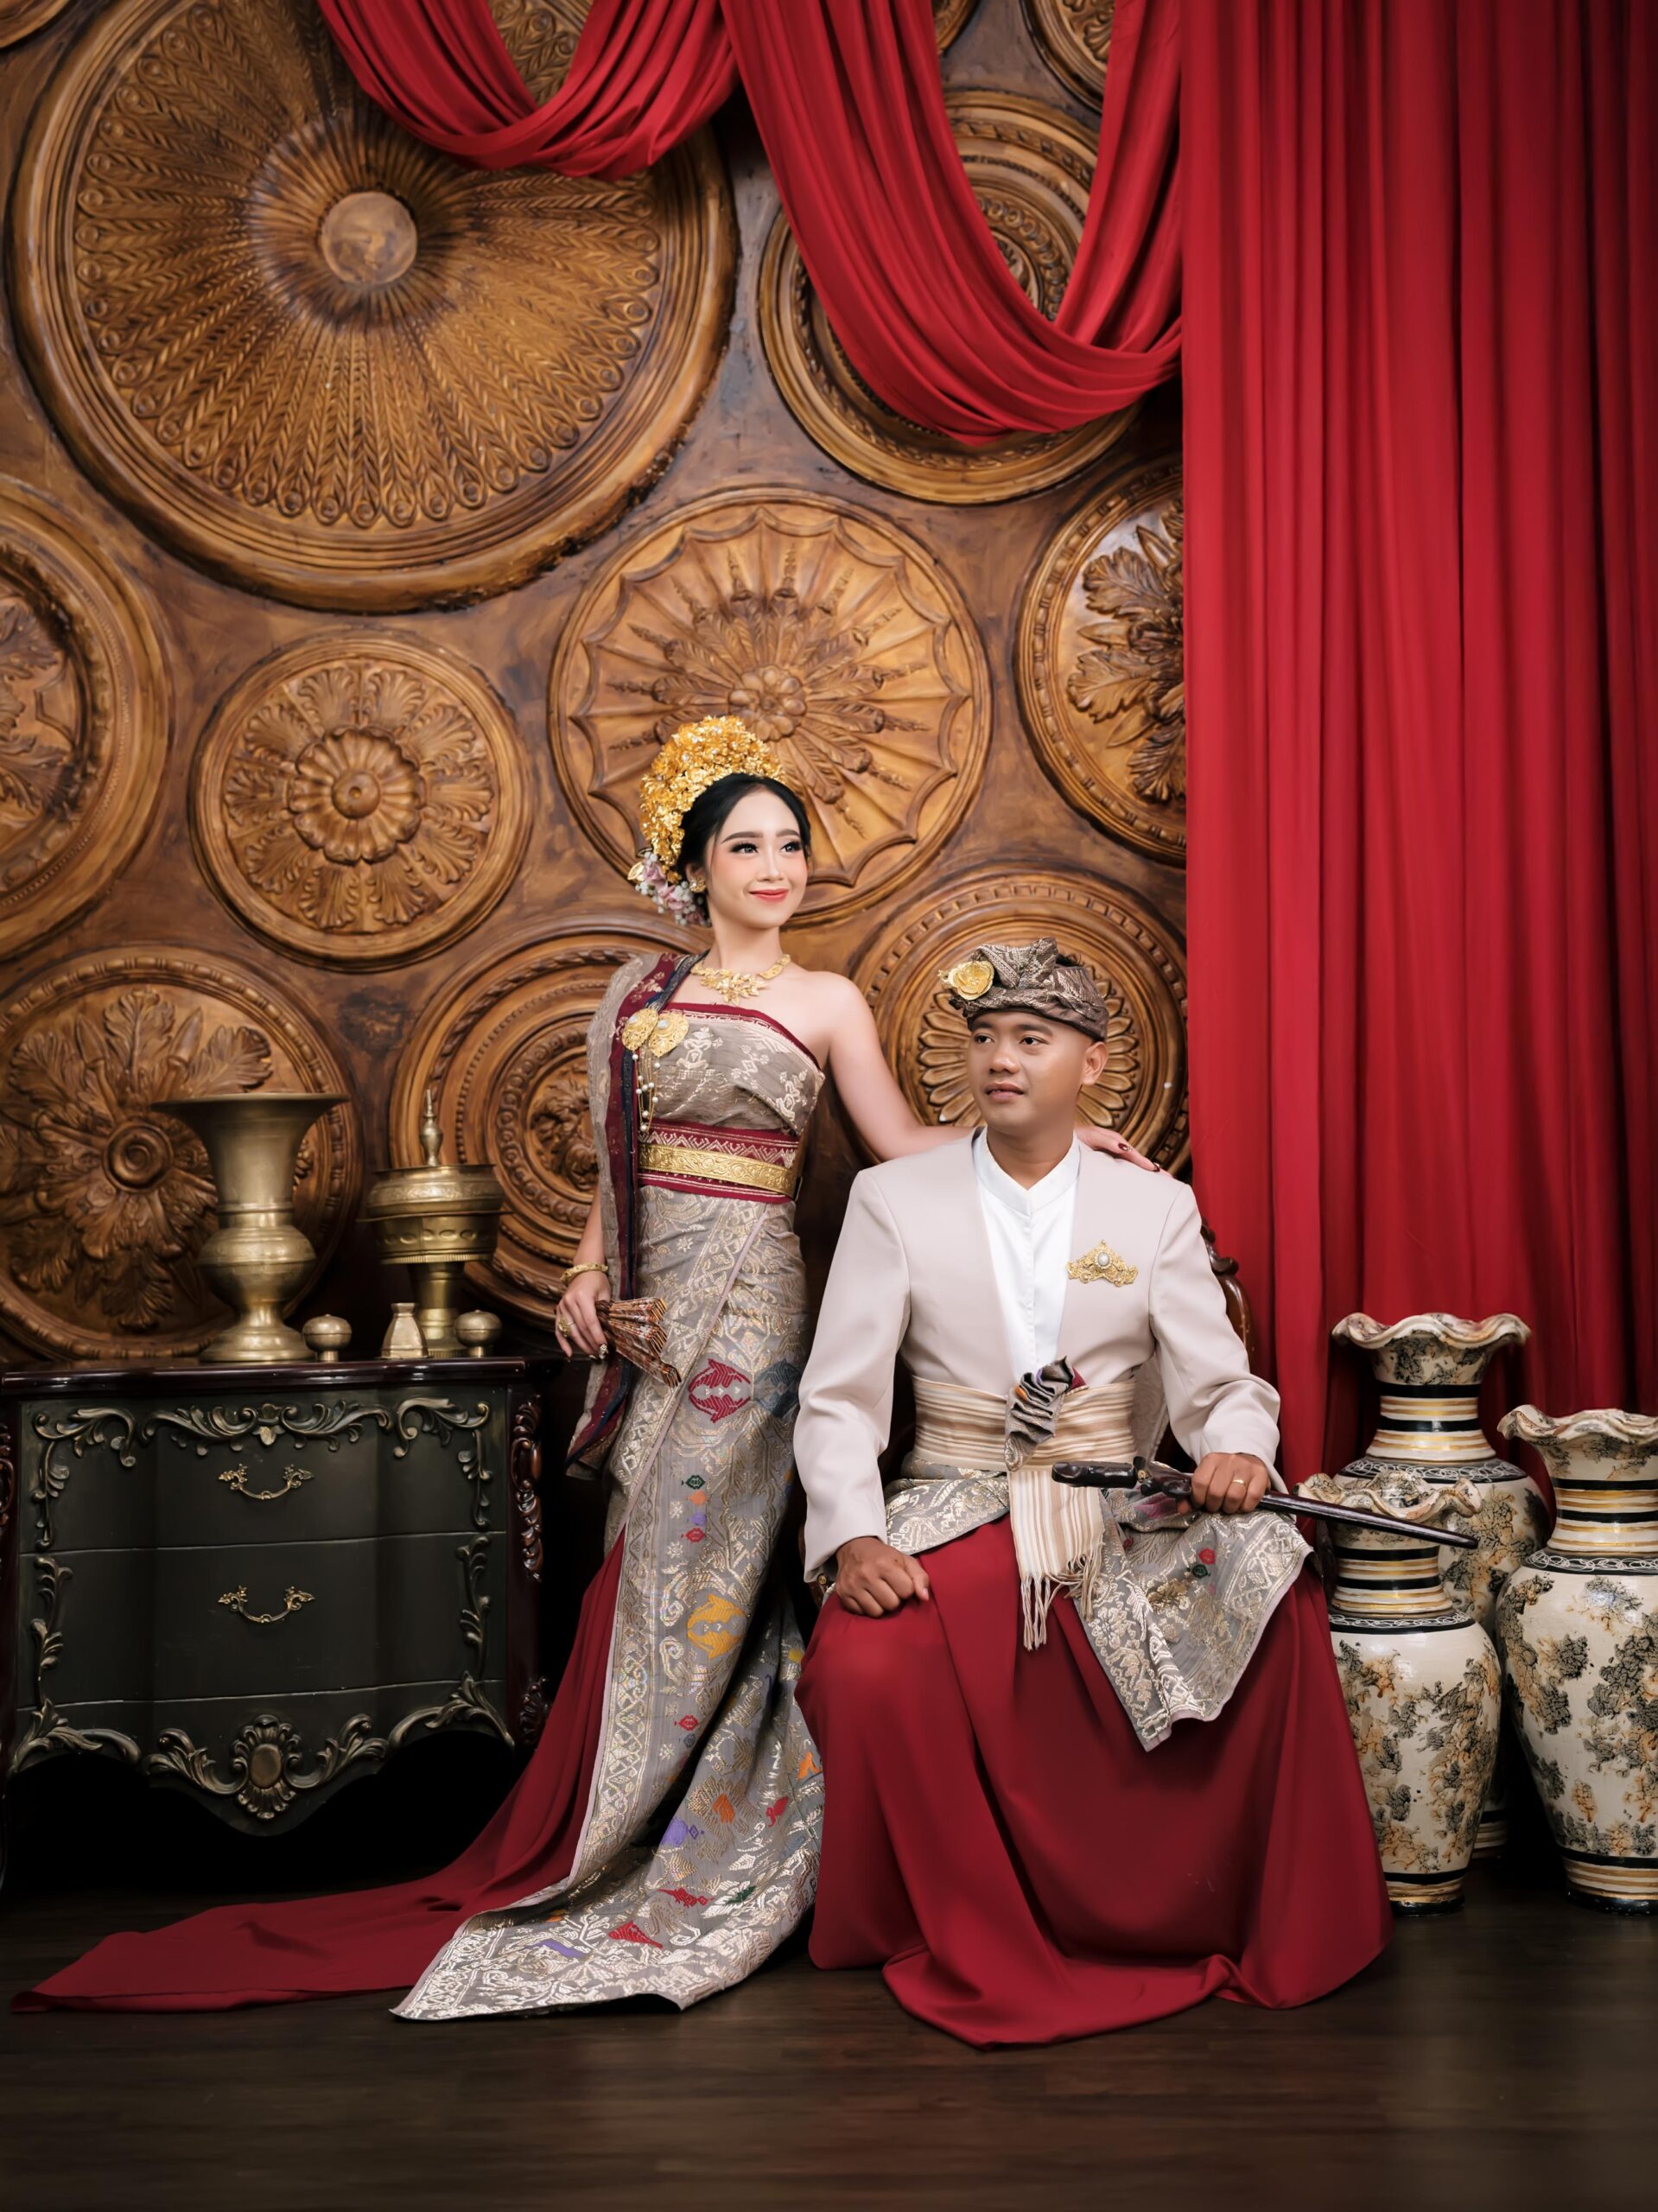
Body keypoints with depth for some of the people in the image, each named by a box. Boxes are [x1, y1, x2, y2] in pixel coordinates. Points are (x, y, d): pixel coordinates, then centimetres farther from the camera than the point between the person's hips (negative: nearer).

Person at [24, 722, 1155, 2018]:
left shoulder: (825, 1004, 5)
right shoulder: (641, 995, 13)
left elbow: (908, 1148, 4)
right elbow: (620, 1163, 15)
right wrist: (588, 1272, 4)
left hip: (746, 1300, -3)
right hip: (647, 1305, 3)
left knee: (687, 1571, -3)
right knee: (656, 1571, 4)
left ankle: (588, 1865, 8)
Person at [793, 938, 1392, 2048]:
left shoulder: (1157, 1208, 7)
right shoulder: (892, 1199, 4)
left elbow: (1223, 1383, 2)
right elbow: (839, 1396, -1)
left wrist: (1237, 1450, -22)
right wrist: (854, 1538, -17)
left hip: (1121, 1525, 1)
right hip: (956, 1521, -1)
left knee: (1276, 1594, -26)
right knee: (863, 1671, -29)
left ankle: (1266, 1929, -2)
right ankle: (973, 1953, -3)